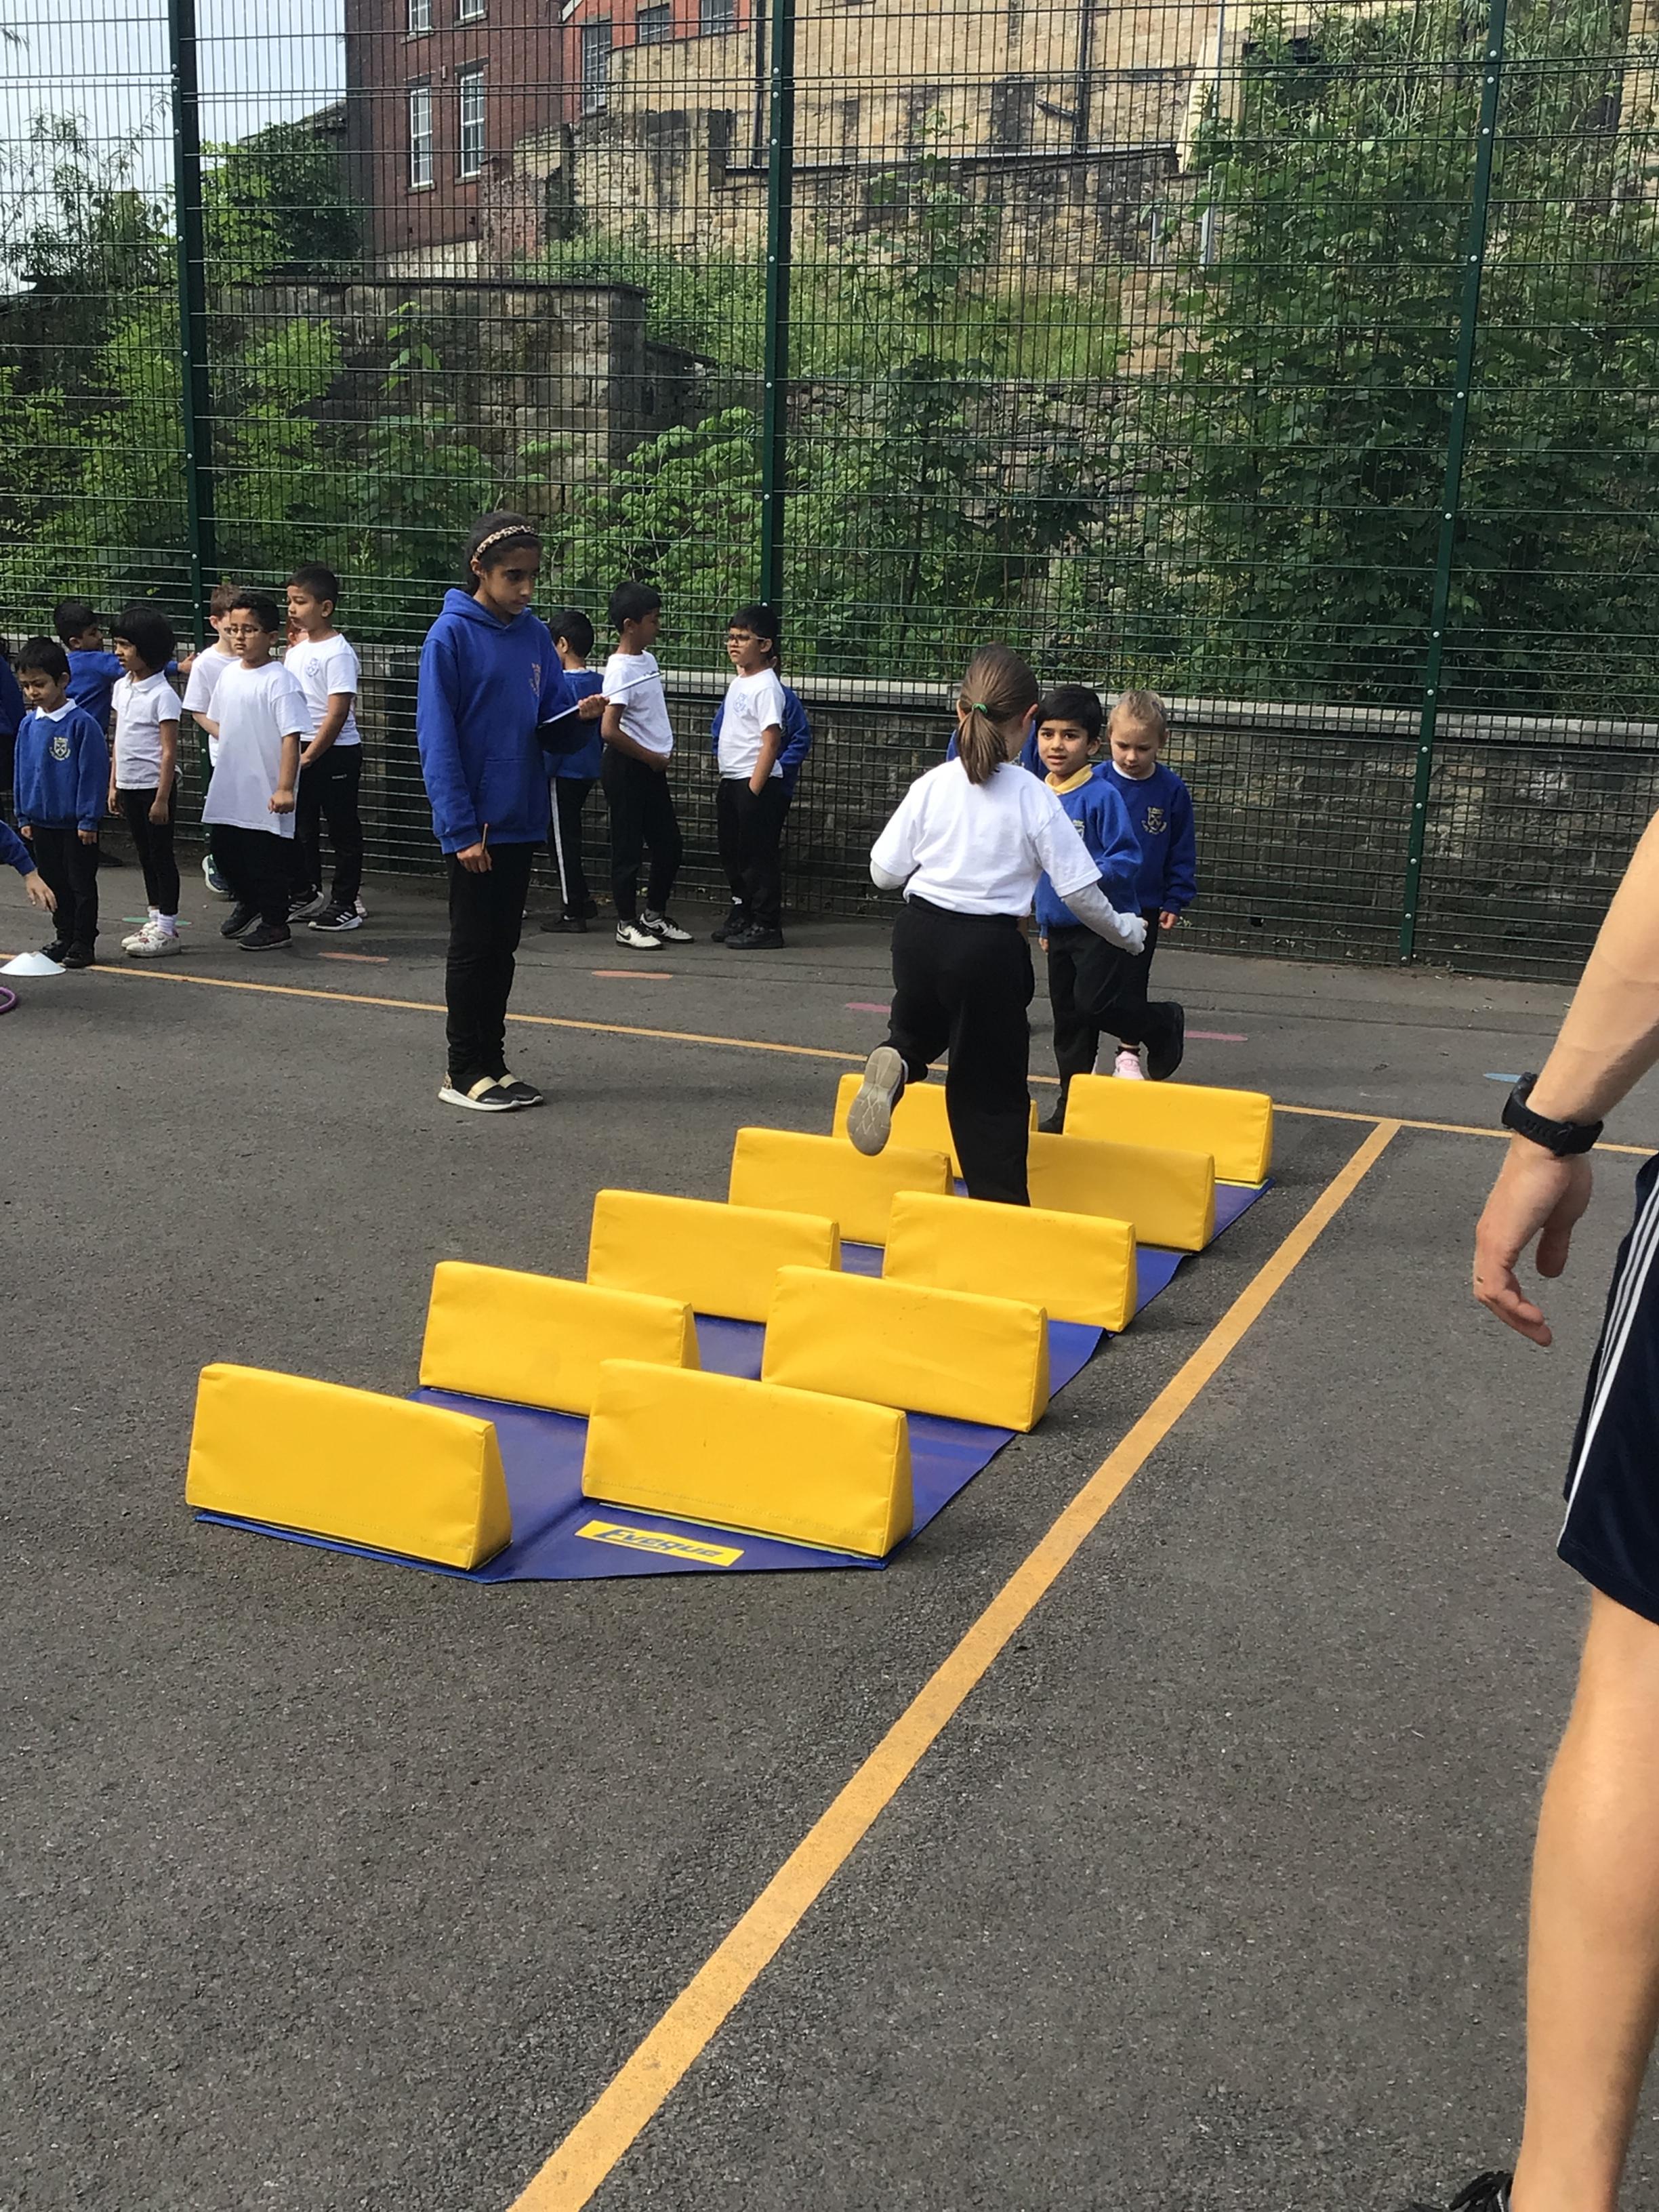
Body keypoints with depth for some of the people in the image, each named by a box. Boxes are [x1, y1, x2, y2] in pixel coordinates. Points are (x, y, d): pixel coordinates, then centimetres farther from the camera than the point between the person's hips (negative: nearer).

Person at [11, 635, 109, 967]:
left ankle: (84, 943, 12)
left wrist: (89, 820, -13)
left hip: (75, 824, -6)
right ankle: (64, 937, 26)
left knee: (82, 885, 4)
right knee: (55, 884, 15)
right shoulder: (28, 725, 4)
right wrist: (24, 817, 11)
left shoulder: (82, 724, -14)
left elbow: (94, 773, -13)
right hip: (41, 822, 6)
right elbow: (21, 772, 12)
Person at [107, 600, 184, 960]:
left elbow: (169, 751, -16)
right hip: (129, 785, 8)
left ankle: (168, 928, 6)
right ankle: (156, 921, 22)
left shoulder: (162, 695, -14)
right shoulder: (122, 688, 9)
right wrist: (113, 784, 13)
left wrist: (162, 797, -18)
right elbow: (118, 741, 15)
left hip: (154, 785, -8)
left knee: (161, 855, -1)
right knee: (145, 855, 14)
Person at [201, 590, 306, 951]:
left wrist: (285, 788, -25)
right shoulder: (230, 674, 8)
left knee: (266, 858, 1)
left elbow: (292, 737, -19)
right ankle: (248, 903, 41)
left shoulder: (279, 680, -14)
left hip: (265, 794, -7)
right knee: (224, 853, 17)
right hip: (227, 789, 8)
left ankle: (275, 923, 16)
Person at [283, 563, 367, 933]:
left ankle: (344, 906, 7)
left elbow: (338, 712, -19)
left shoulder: (338, 652, -14)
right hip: (299, 750, 8)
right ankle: (305, 897, 26)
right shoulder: (296, 647, 10)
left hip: (335, 753, -8)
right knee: (301, 828, 14)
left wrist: (310, 755, -20)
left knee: (343, 831, 1)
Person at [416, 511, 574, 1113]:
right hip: (473, 826, -6)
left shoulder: (534, 636, 7)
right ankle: (464, 1072, 13)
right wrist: (462, 828, -17)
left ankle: (492, 1063, 22)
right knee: (473, 947, 2)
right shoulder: (451, 636, -10)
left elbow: (553, 717, 12)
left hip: (520, 821, 6)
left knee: (501, 948, 12)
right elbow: (438, 740, -13)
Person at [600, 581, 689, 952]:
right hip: (627, 768, -9)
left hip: (652, 768, 9)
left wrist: (663, 755, 10)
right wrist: (653, 757, -14)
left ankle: (653, 915, 26)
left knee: (669, 847, 12)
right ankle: (627, 924, 12)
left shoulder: (648, 659, 10)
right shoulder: (621, 670, -17)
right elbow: (609, 730, -24)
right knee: (629, 848, 1)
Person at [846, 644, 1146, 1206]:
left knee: (917, 1028, 29)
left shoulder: (932, 785, -2)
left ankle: (894, 1065, -6)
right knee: (989, 1087, 11)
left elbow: (885, 873, 3)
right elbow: (1078, 889, -5)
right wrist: (1124, 930, 12)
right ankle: (1001, 1202, 13)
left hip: (920, 934, 2)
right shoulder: (1033, 797, -8)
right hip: (989, 948, -2)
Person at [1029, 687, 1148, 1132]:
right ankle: (1069, 1109, 24)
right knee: (1067, 1019, 12)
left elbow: (1127, 859, -16)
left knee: (1091, 1003, -20)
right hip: (1059, 926, 7)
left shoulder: (1103, 795, -15)